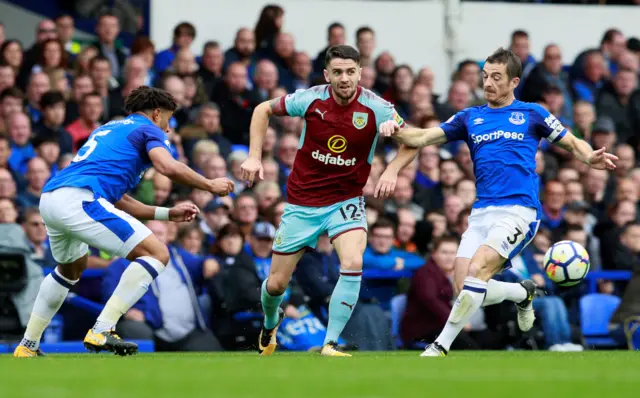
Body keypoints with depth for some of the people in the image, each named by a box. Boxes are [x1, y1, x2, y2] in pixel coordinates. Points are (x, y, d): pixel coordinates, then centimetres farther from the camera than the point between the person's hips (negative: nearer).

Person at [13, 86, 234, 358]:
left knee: (72, 268, 37)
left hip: (49, 198, 9)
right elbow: (169, 167, -12)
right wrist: (210, 185, 3)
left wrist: (168, 213, 35)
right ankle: (102, 331, -13)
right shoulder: (148, 130, 10)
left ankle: (28, 345, 36)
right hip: (79, 199, -9)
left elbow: (118, 202, 34)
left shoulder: (109, 130, 35)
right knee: (157, 254, -5)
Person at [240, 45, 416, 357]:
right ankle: (270, 323, 43)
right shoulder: (310, 99, -12)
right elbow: (263, 110, 4)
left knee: (353, 263, -28)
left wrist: (392, 170, -19)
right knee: (276, 284, 6)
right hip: (302, 202, 1)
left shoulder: (376, 109, -14)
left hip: (346, 200, -1)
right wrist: (254, 156, -5)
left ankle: (329, 345, -17)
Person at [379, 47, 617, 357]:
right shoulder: (470, 118, 16)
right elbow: (423, 137, 8)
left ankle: (441, 346, -14)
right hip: (481, 213, 5)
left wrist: (590, 157, -12)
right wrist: (396, 131, -13)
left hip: (518, 211, -5)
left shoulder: (531, 114, 8)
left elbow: (574, 144, 11)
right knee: (464, 287, -7)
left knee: (476, 271, -24)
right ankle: (523, 293, 23)